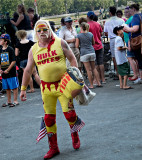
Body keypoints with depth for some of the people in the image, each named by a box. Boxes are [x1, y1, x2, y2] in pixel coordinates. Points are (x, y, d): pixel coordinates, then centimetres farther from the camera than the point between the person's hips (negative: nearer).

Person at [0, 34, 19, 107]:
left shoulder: (10, 49, -9)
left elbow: (13, 61, -12)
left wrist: (8, 70, -15)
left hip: (11, 72, -6)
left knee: (14, 87, 0)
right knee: (7, 88, 13)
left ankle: (15, 101, 6)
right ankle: (9, 101, 21)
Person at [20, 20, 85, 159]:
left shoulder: (60, 43, -2)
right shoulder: (33, 50, 6)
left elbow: (72, 59, 3)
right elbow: (28, 70, 12)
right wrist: (23, 89, 11)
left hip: (62, 84, -3)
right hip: (46, 87, 3)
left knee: (69, 112, -9)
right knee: (49, 117, 3)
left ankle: (75, 136, 21)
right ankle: (53, 148, 14)